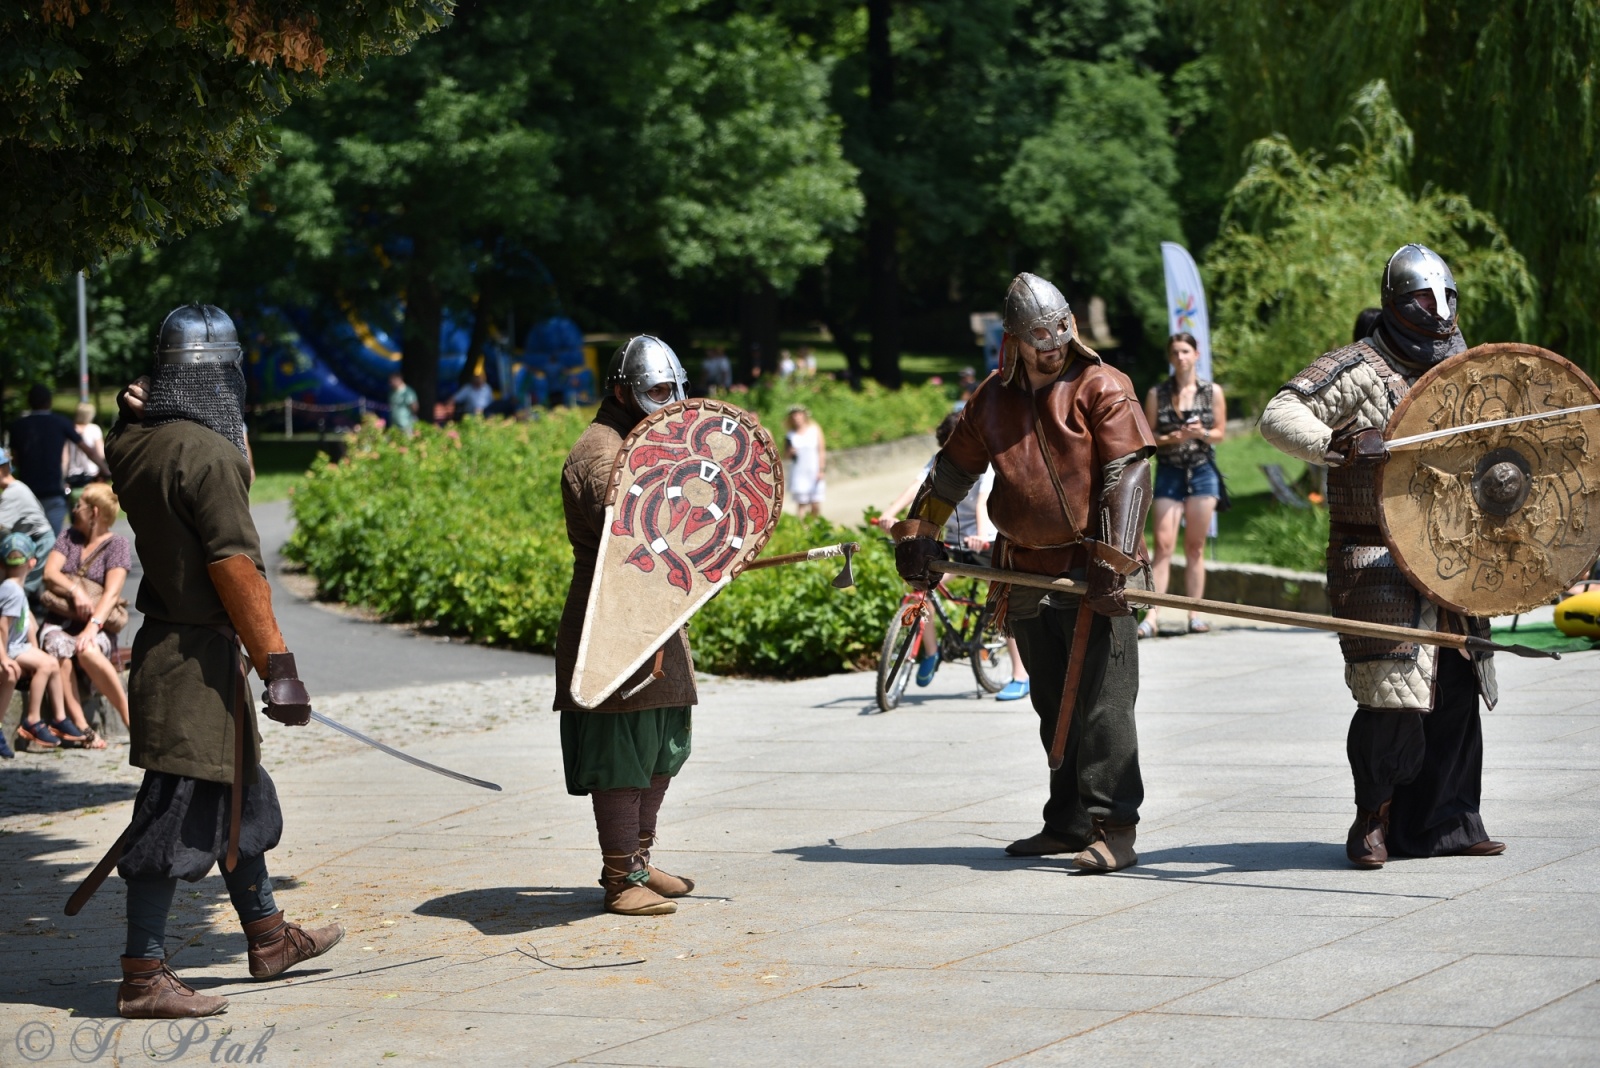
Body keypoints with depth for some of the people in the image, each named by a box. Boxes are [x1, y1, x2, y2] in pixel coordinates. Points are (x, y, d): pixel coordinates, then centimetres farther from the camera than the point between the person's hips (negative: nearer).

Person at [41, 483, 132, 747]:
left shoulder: (117, 545, 4)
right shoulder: (70, 537, 18)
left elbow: (112, 593, -10)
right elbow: (49, 574, 3)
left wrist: (93, 626, -27)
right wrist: (76, 591, -17)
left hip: (99, 626, -3)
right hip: (60, 622, 3)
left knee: (88, 651, -38)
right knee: (58, 648, -34)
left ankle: (130, 718, -29)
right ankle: (80, 727, -39)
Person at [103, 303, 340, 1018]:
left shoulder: (132, 442, 5)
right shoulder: (206, 452, -20)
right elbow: (235, 566, -23)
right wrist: (278, 665, -21)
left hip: (163, 638, 9)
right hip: (198, 657, -9)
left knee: (238, 796, 21)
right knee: (181, 814, -6)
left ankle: (269, 938, 35)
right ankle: (143, 978, -3)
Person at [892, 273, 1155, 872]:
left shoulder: (1102, 389, -5)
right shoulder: (993, 400, 11)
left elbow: (1128, 475, -12)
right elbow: (953, 469, 24)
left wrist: (1111, 560, -20)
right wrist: (918, 534, 21)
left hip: (1094, 573, -6)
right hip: (1030, 574, 6)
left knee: (1100, 703, -10)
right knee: (1053, 707, 11)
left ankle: (1114, 831, -10)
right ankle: (1068, 825, 20)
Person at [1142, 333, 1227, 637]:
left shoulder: (1212, 392, 6)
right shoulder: (1157, 394, 4)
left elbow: (1220, 432, 8)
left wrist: (1201, 433, -12)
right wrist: (1171, 438, -14)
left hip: (1202, 472, 1)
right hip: (1169, 472, -1)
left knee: (1195, 546, 4)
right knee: (1163, 545, -9)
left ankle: (1194, 614, 9)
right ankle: (1151, 616, -13)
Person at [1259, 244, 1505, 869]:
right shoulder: (1357, 370, -8)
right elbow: (1278, 417, -20)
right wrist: (1337, 446, -36)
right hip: (1376, 560, -7)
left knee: (1455, 690, 5)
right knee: (1391, 694, -13)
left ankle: (1442, 823, 14)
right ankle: (1372, 822, 2)